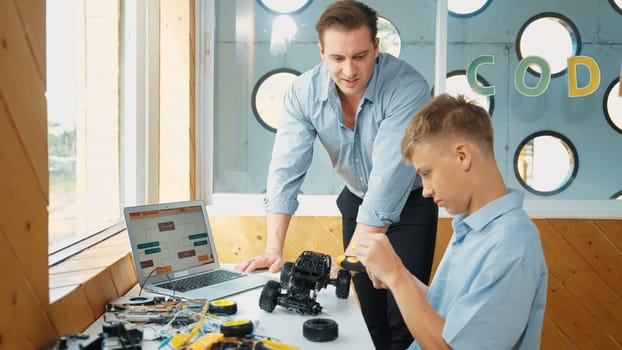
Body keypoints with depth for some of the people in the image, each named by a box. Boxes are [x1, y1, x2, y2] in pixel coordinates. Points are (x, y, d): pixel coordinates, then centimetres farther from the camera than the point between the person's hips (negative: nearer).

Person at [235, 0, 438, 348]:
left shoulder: (409, 88, -30)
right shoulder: (304, 92, -17)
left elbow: (390, 176, -36)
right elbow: (286, 170, -18)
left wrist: (349, 258, -39)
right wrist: (274, 249, -26)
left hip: (410, 203, -3)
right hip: (357, 200, 4)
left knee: (403, 317, -5)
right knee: (370, 313, 9)